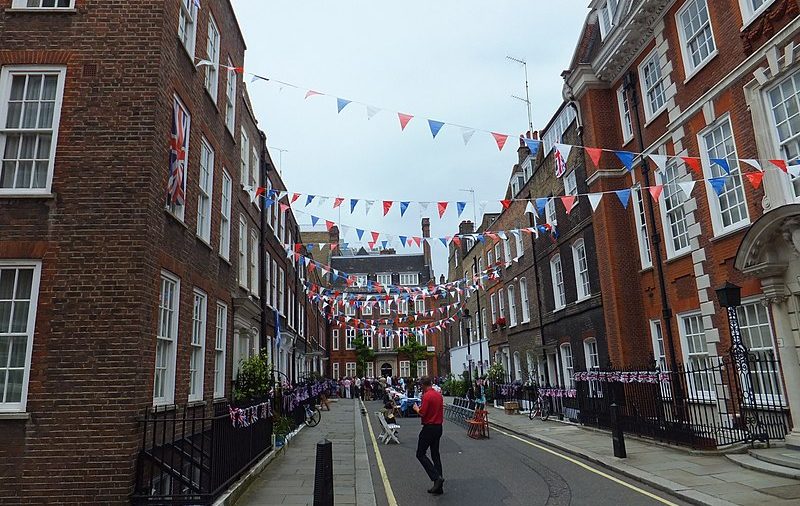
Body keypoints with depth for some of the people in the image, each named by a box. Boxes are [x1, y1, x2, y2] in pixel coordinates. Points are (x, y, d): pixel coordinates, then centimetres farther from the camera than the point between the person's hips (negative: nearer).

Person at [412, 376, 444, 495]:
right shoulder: (439, 395, 9)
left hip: (429, 428, -8)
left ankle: (436, 477, -10)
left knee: (420, 454, 3)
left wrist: (416, 408, 0)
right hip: (439, 427, 8)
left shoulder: (427, 396, -17)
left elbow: (422, 413, -20)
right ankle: (438, 487, 13)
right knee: (435, 455, 12)